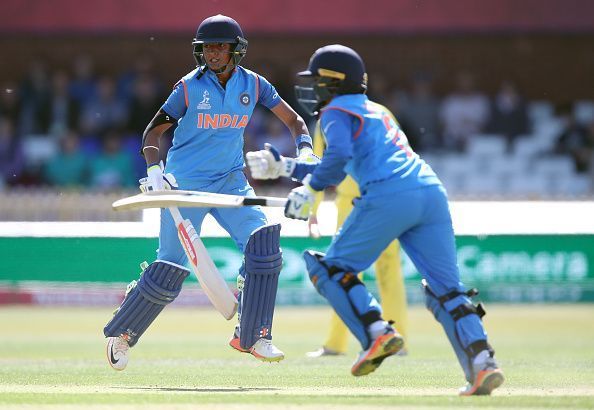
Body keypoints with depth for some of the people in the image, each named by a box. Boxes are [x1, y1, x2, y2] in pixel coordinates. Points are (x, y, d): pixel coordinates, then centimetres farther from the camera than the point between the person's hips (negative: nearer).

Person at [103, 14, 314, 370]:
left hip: (230, 180, 3)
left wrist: (305, 150, -12)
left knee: (263, 241, -18)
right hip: (186, 181, -3)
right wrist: (154, 170, -21)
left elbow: (293, 120, 7)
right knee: (172, 267, -7)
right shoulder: (190, 86, -8)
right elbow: (154, 131, -4)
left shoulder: (253, 84, 0)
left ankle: (251, 336, -9)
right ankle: (121, 333, 13)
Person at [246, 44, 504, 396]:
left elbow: (339, 156, -10)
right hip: (432, 192, 7)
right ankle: (482, 362, -15)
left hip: (388, 196, -7)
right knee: (446, 289, 3)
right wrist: (282, 166, 44)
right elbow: (344, 168, 43)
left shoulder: (336, 111, 11)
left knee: (331, 269, 8)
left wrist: (310, 190, 2)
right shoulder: (376, 111, 36)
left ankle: (378, 334, -10)